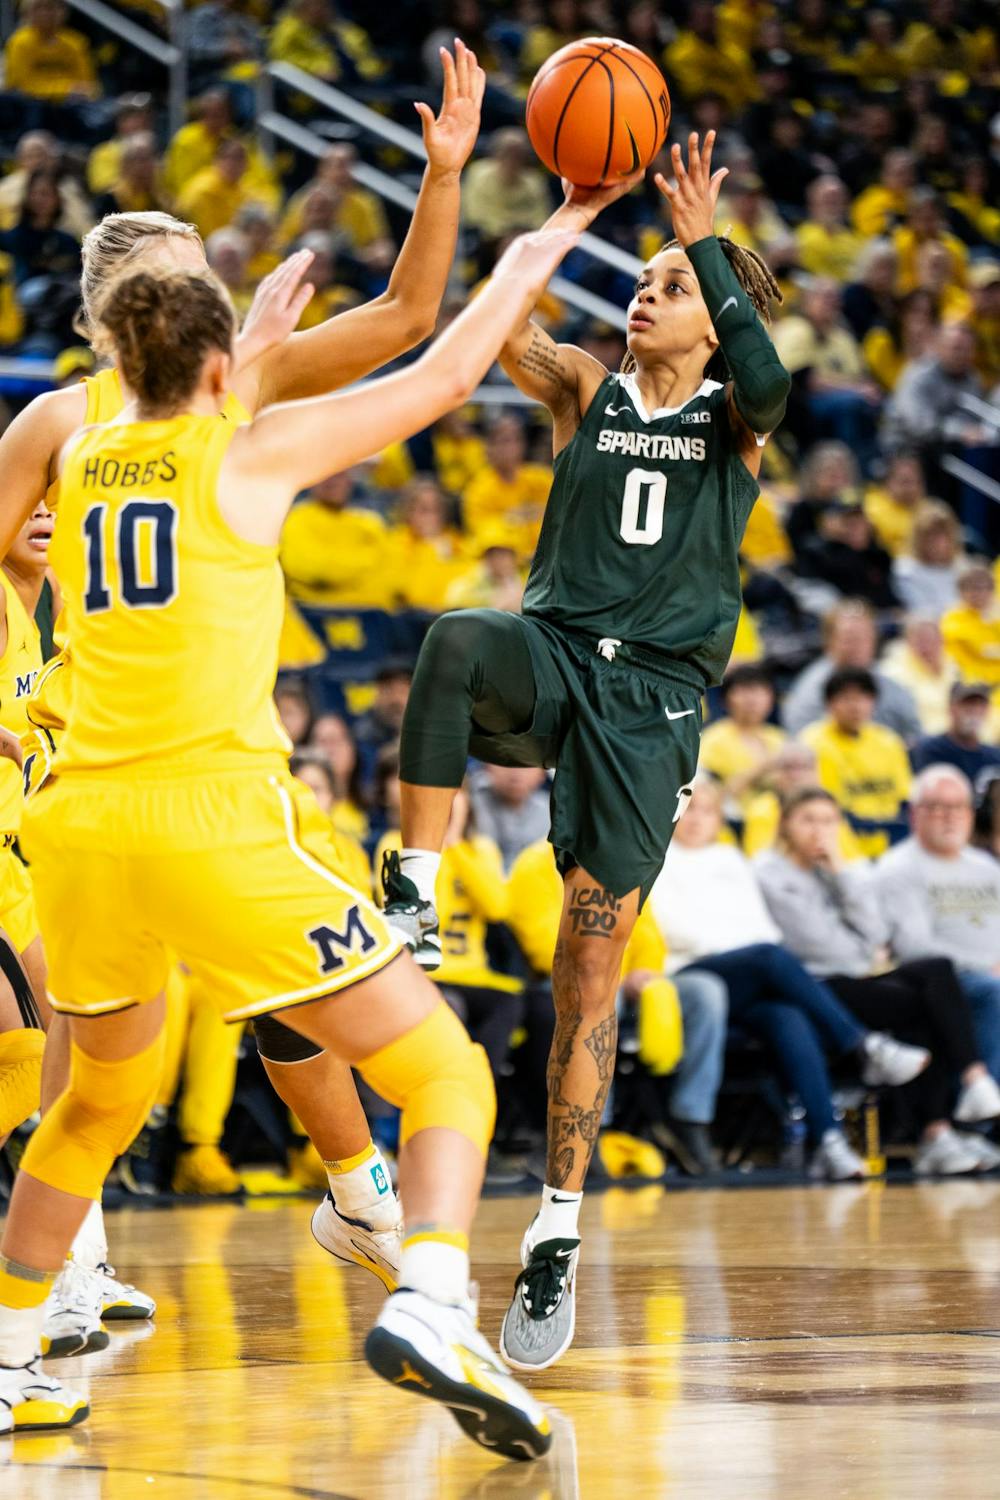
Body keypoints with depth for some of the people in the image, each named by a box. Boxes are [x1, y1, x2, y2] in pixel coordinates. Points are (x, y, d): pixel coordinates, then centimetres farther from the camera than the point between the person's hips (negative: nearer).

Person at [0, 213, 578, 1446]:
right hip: (213, 825, -6)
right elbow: (445, 376, 9)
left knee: (100, 1099, 30)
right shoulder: (254, 452, 0)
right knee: (446, 1072, -1)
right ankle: (429, 1309, -26)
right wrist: (524, 268, 24)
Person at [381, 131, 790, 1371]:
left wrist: (708, 243, -12)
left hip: (652, 694, -1)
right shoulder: (585, 393, 13)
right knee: (456, 642, -37)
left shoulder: (735, 418, 9)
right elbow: (502, 329, -5)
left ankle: (557, 1234, 0)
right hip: (552, 656, 1)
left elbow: (764, 382, -16)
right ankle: (412, 903, -32)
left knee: (593, 955, -6)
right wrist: (570, 217, -15)